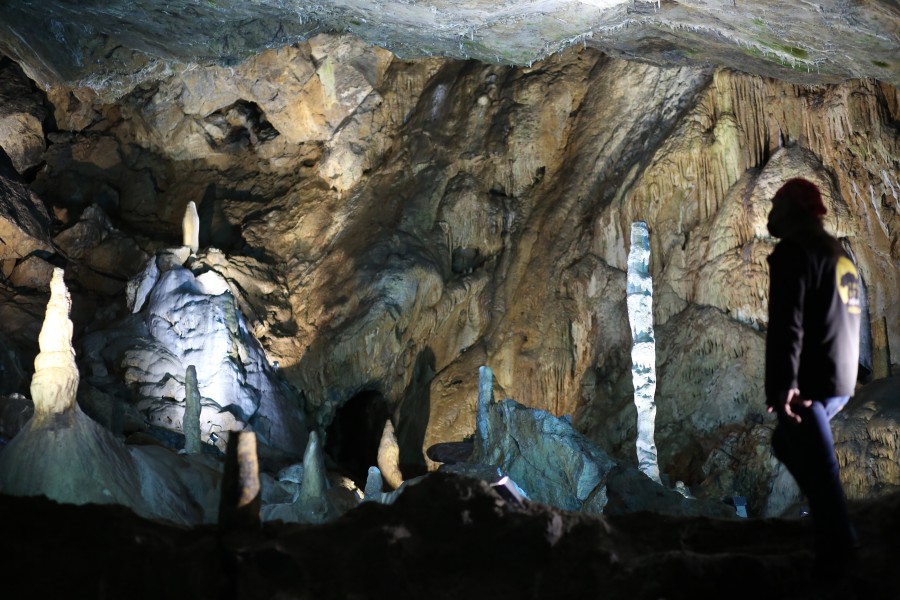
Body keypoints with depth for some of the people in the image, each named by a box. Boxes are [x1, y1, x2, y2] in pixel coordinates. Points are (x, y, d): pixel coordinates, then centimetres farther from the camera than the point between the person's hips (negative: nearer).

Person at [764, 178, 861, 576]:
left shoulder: (793, 251, -13)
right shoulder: (840, 254, 17)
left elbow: (786, 323, -23)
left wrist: (783, 384, -27)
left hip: (810, 381, -9)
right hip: (841, 380, 10)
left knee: (819, 467, -3)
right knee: (787, 443, 22)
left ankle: (837, 555, 3)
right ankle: (837, 535, 25)